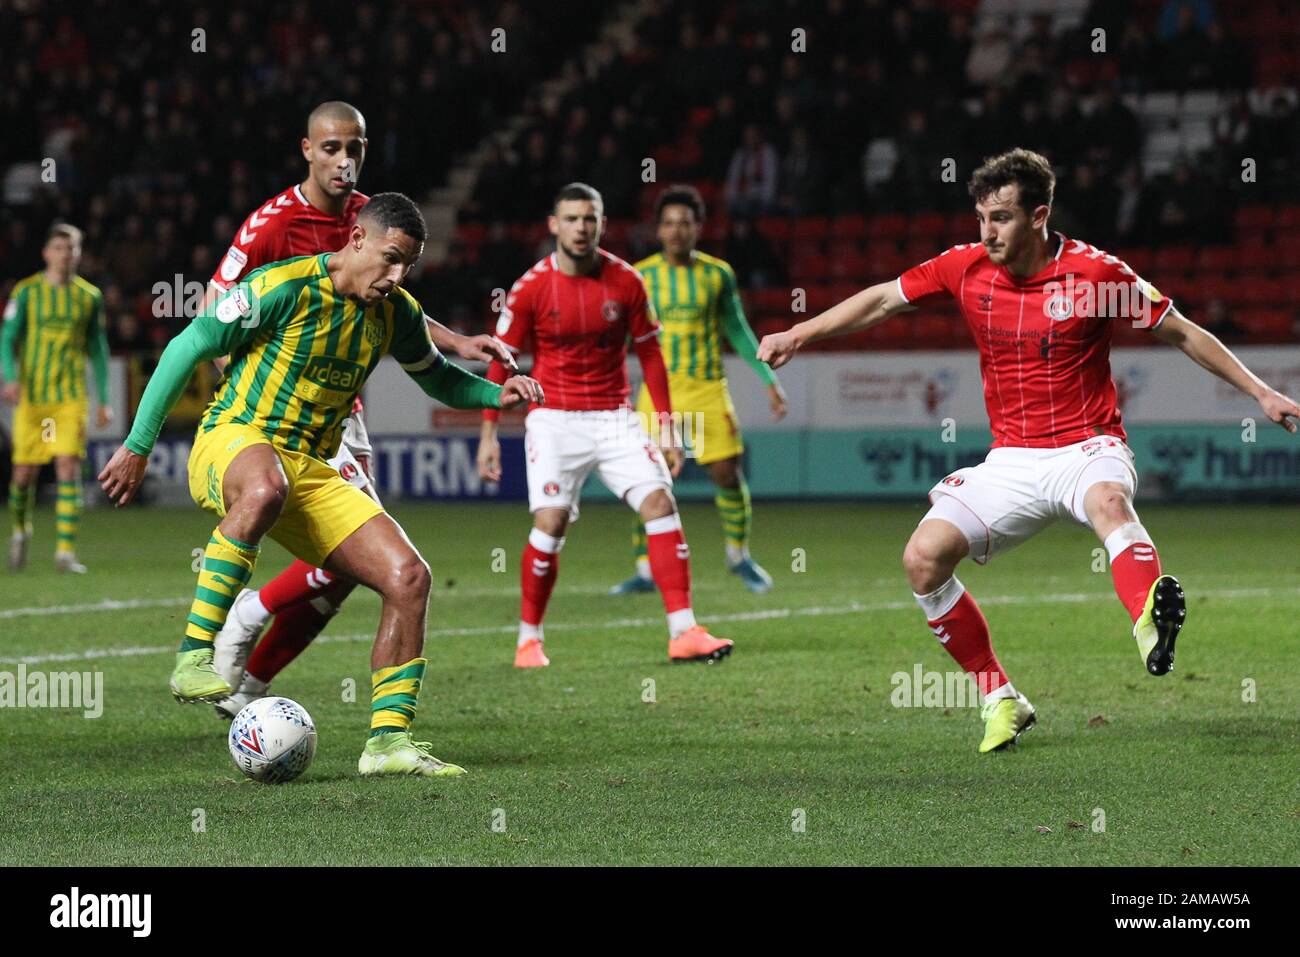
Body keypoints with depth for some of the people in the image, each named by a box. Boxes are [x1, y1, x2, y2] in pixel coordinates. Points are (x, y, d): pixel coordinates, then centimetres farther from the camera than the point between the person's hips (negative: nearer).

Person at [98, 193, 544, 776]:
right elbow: (188, 347, -8)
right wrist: (137, 447, -7)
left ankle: (388, 740, -4)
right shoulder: (285, 288, -13)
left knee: (408, 576, -10)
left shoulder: (397, 313, 8)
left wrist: (495, 395, 4)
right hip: (233, 441, -7)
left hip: (312, 472, 7)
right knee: (267, 487, -45)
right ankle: (193, 658, -40)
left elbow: (437, 378, 27)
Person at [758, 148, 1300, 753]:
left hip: (1087, 448, -4)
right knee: (923, 559, -15)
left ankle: (1153, 625, -71)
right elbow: (883, 300, 14)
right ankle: (1000, 699, -1)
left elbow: (1182, 333, 1)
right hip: (1011, 460, 4)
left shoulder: (1096, 273, -10)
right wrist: (798, 335, 9)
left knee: (1109, 502, -40)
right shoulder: (966, 268, 0)